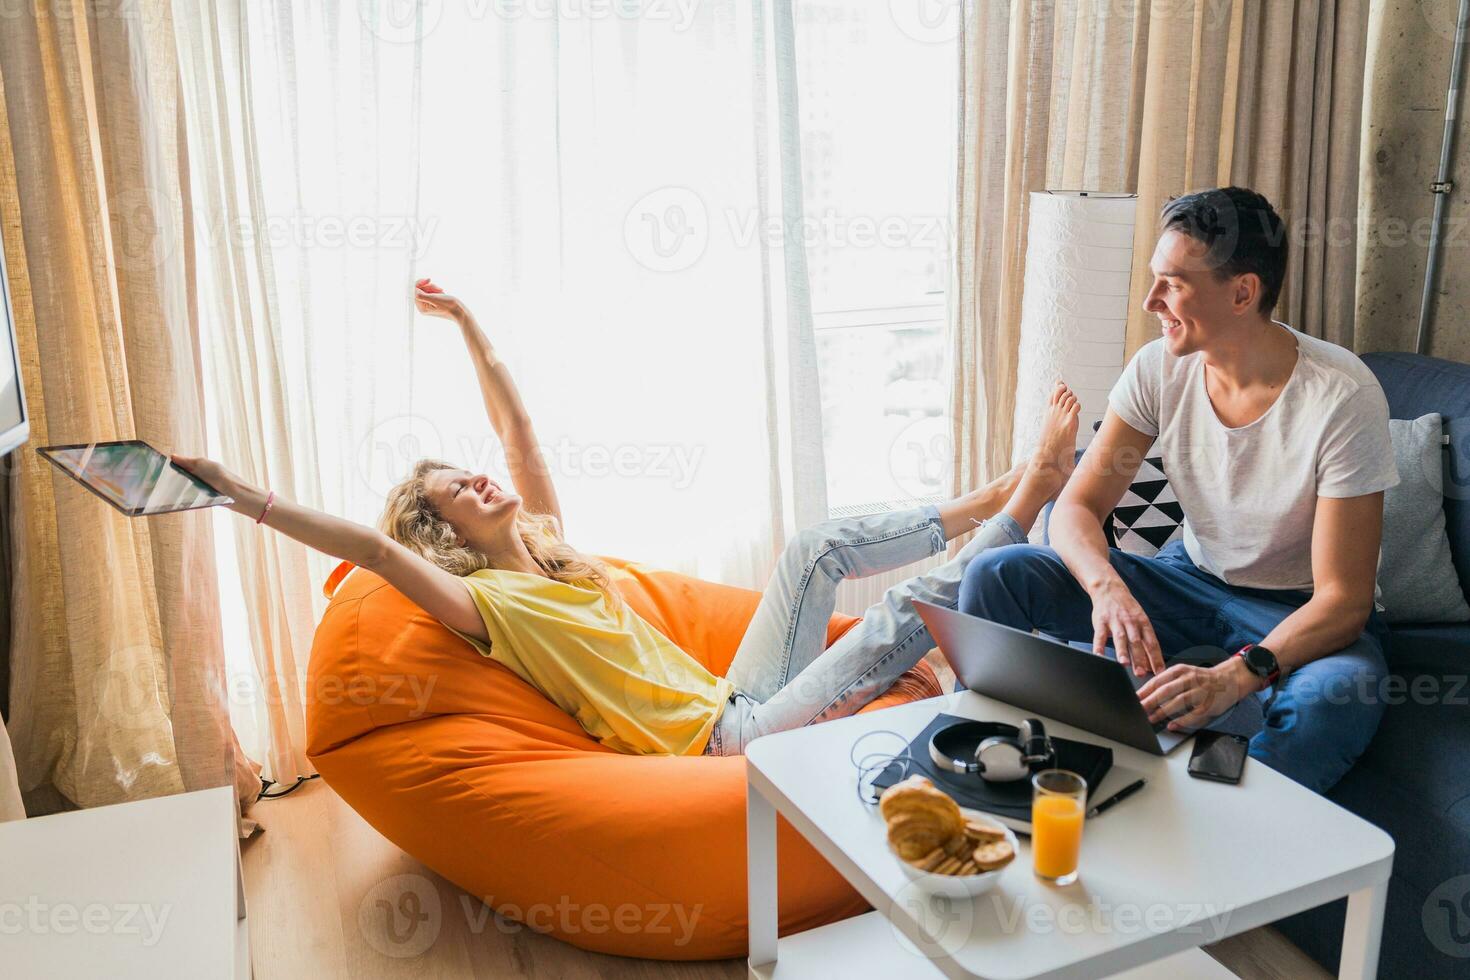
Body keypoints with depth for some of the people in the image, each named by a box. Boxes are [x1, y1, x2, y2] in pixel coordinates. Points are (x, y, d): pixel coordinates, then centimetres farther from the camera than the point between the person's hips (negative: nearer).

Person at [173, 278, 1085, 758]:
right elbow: (372, 546, -23)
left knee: (817, 547, 2)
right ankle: (1019, 509, -3)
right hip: (718, 741, -8)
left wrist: (469, 324, 15)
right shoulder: (484, 600, -8)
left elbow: (518, 426, 15)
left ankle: (993, 501, 12)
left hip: (734, 705, 8)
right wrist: (247, 497, -29)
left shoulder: (548, 546, 14)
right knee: (903, 618, -18)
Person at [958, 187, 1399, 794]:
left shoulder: (1341, 396, -22)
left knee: (1329, 701, -41)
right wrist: (1107, 586, -33)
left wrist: (1237, 675, -40)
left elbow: (1344, 600, -23)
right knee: (994, 576, -14)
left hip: (1301, 615, -4)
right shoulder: (1160, 368, -9)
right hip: (1191, 581, 4)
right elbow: (1079, 505, -10)